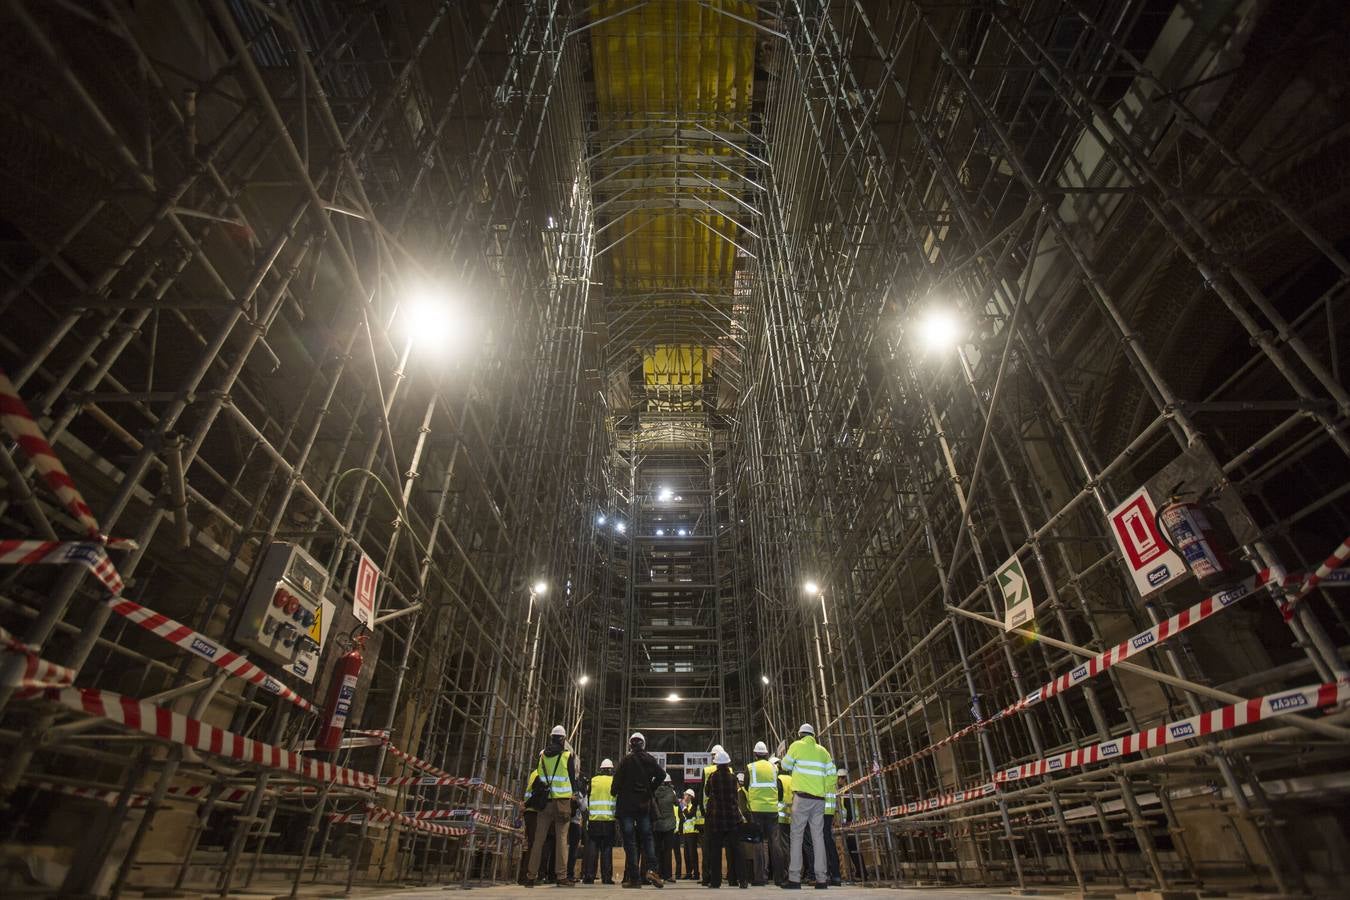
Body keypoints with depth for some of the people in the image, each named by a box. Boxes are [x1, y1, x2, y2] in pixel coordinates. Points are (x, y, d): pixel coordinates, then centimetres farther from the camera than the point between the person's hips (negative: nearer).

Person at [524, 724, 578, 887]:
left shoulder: (542, 755, 6)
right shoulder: (568, 755, -3)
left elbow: (539, 777, 11)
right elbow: (573, 778, 3)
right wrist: (574, 794, 19)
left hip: (544, 801, 3)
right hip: (562, 802, -3)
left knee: (538, 839, 8)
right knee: (561, 838, 0)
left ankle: (531, 876, 12)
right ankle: (561, 876, -1)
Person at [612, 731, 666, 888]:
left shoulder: (627, 760, -8)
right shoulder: (650, 759, 3)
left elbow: (617, 780, -12)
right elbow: (661, 774, -3)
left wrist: (615, 793, 6)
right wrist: (650, 790, 6)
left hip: (626, 804, -3)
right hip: (644, 804, 3)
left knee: (630, 841, 2)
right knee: (647, 837, 11)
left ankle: (634, 878, 1)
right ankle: (650, 868, -9)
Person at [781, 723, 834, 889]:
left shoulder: (797, 746, 0)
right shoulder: (822, 750, 11)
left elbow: (786, 766, 8)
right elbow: (832, 775, 8)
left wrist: (784, 756, 27)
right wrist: (823, 789, 16)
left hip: (802, 797, -4)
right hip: (819, 799, 4)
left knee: (797, 836, 0)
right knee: (818, 837, 8)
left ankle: (794, 878, -3)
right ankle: (822, 880, 8)